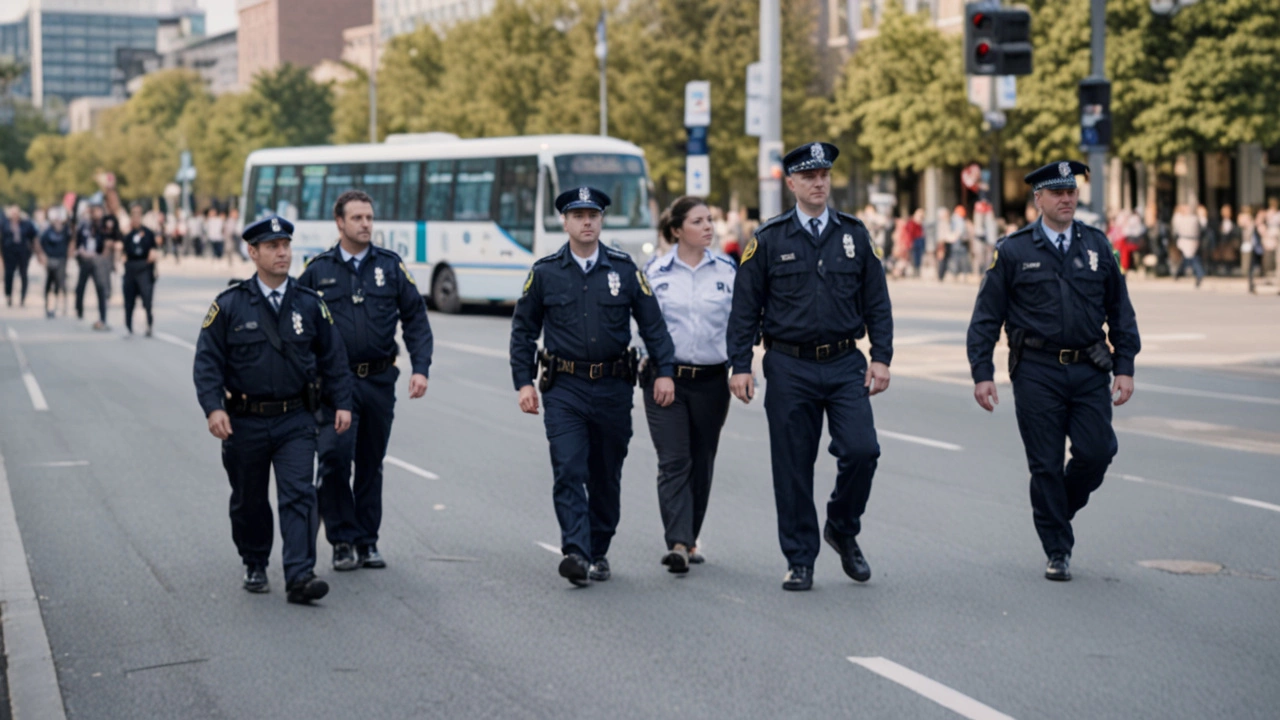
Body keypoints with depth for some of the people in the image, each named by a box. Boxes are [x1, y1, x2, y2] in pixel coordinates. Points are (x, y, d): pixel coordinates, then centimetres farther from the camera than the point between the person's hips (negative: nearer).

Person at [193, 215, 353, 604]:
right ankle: (254, 566, 32)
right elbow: (207, 361, -5)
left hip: (295, 421, 0)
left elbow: (333, 358, 9)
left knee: (299, 495, -11)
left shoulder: (310, 304, 3)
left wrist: (343, 403, 3)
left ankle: (299, 576, -16)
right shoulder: (229, 305, -3)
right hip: (244, 422, 0)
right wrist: (213, 408, -17)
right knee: (248, 500, 12)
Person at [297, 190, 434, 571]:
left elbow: (416, 320, 5)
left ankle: (367, 541, 18)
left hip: (380, 380, 2)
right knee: (334, 456, -14)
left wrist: (420, 369, -5)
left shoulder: (391, 266, 6)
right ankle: (343, 540, -1)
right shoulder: (317, 271, 2)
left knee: (371, 464, 9)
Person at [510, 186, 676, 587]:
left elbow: (653, 324, 7)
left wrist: (665, 371, -1)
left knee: (606, 476, 9)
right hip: (564, 389, -1)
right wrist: (523, 382, 1)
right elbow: (523, 331, 8)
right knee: (568, 471, -14)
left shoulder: (624, 269, 4)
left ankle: (599, 552, 21)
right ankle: (575, 553, -21)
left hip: (613, 388, 2)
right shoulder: (545, 273, 3)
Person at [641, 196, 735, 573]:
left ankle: (689, 539, 23)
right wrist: (655, 371, 3)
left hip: (711, 379, 2)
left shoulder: (727, 270, 6)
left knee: (702, 463, 9)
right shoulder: (654, 272, 1)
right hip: (666, 378, -2)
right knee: (673, 461, -11)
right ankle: (677, 544, -17)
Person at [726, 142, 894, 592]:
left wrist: (881, 357, 1)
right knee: (793, 466, 2)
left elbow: (876, 302, 10)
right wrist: (740, 366, -4)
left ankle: (842, 529, 15)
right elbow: (745, 307, 2)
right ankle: (800, 561, 13)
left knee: (861, 450, -12)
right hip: (790, 367, -1)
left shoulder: (854, 235, 7)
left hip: (845, 364, 1)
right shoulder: (769, 240, 1)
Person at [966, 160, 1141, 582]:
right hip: (1037, 373, -2)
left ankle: (1059, 509, 23)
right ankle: (1057, 552, 13)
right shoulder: (1013, 252, 1)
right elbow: (986, 317, 1)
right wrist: (982, 373, -5)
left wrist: (1125, 368, 5)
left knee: (1097, 451, -8)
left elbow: (1120, 311, 12)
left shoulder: (1097, 246, 9)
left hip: (1090, 371, 2)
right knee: (1046, 464, 0)